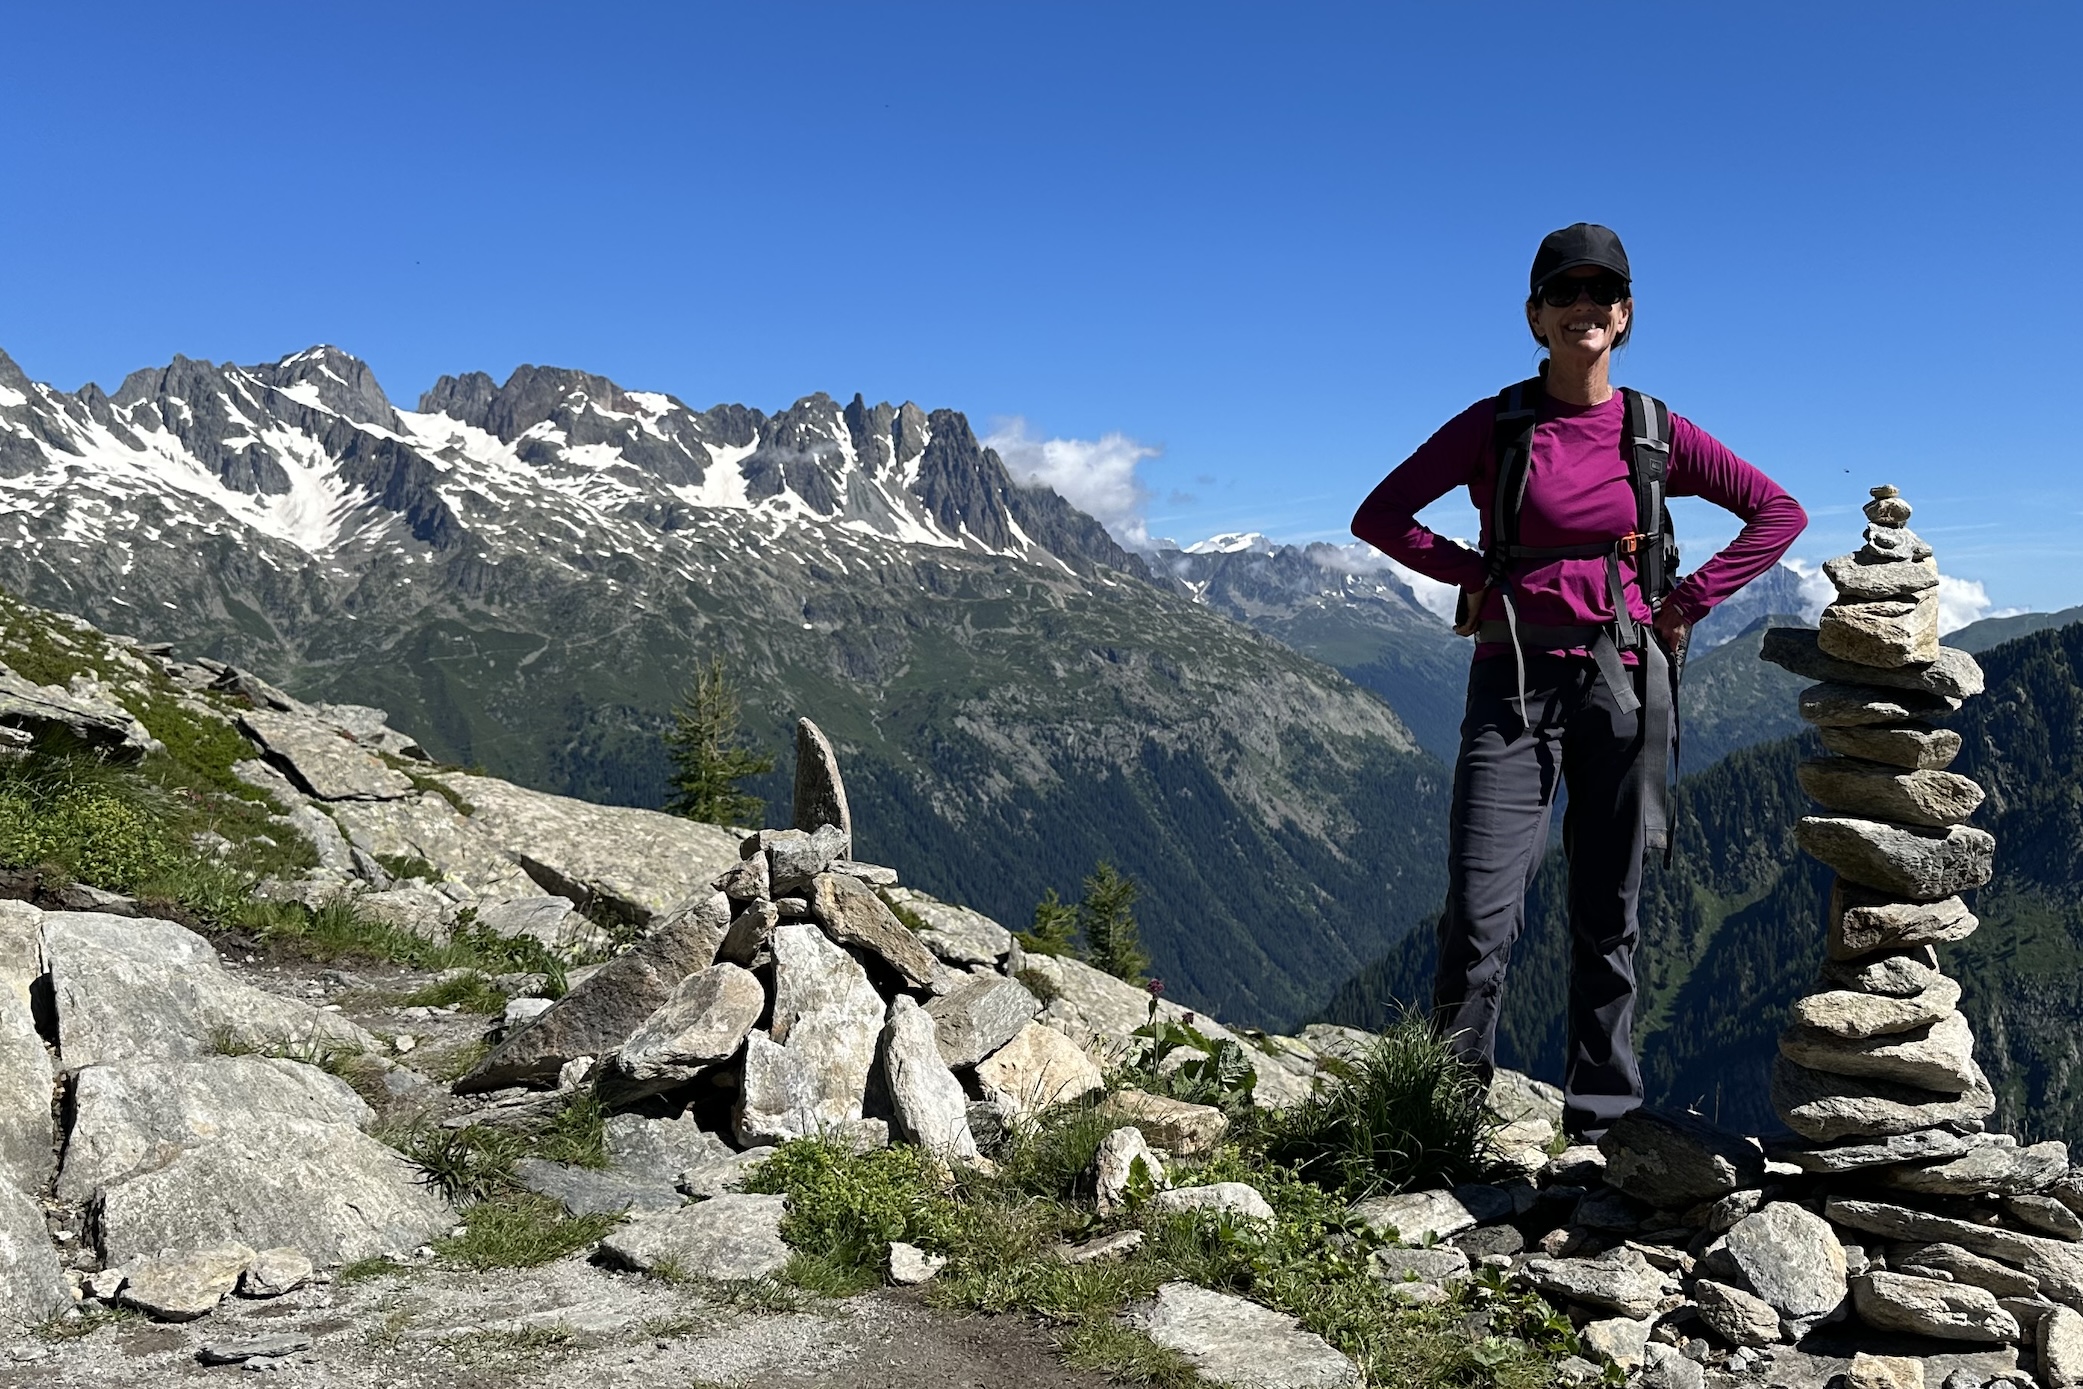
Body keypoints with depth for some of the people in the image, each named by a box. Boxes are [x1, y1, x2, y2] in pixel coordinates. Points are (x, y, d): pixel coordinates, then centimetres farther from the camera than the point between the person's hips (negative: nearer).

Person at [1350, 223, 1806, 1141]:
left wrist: (1690, 600, 3)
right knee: (1478, 917, -9)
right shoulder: (1494, 426, 2)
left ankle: (1602, 1122, 20)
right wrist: (1477, 576, -2)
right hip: (1515, 681, -2)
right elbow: (1380, 516, 4)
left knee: (1609, 918, 8)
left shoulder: (1656, 433, 6)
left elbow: (1779, 513, 12)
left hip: (1621, 680, 2)